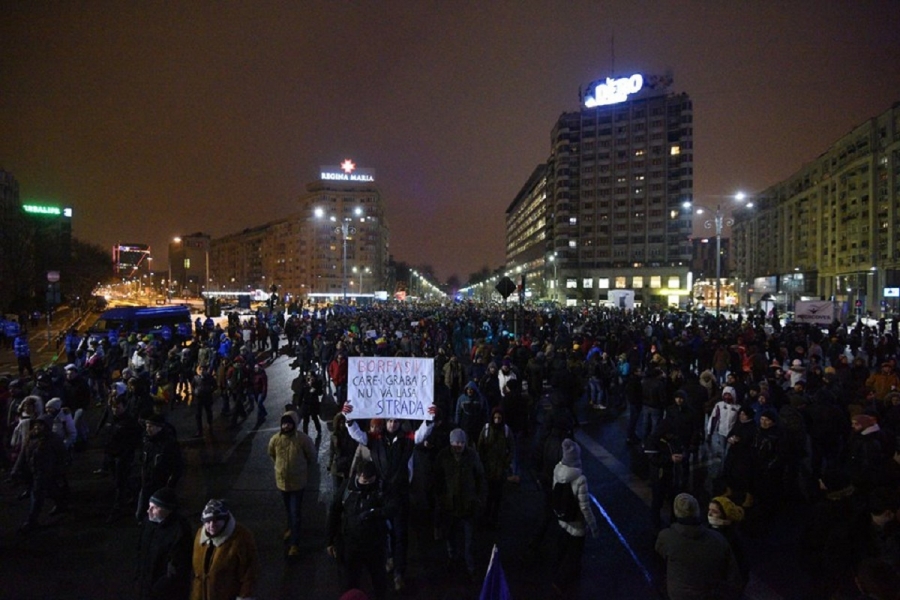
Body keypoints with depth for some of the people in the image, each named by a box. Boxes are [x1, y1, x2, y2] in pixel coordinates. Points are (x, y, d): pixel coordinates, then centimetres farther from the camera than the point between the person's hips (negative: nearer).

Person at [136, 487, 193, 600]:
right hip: (147, 587, 7)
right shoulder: (149, 523, -5)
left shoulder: (180, 533, -29)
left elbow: (177, 571, -23)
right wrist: (138, 577, 7)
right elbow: (141, 552, 10)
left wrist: (160, 588, -18)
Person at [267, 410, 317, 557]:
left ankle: (295, 544, 8)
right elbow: (271, 455, 11)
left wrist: (305, 472, 4)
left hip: (297, 482, -4)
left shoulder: (303, 439, -20)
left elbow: (312, 457, -5)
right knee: (288, 510, 24)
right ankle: (291, 528, 49)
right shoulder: (275, 439, -12)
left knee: (295, 513, -2)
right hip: (281, 481, 4)